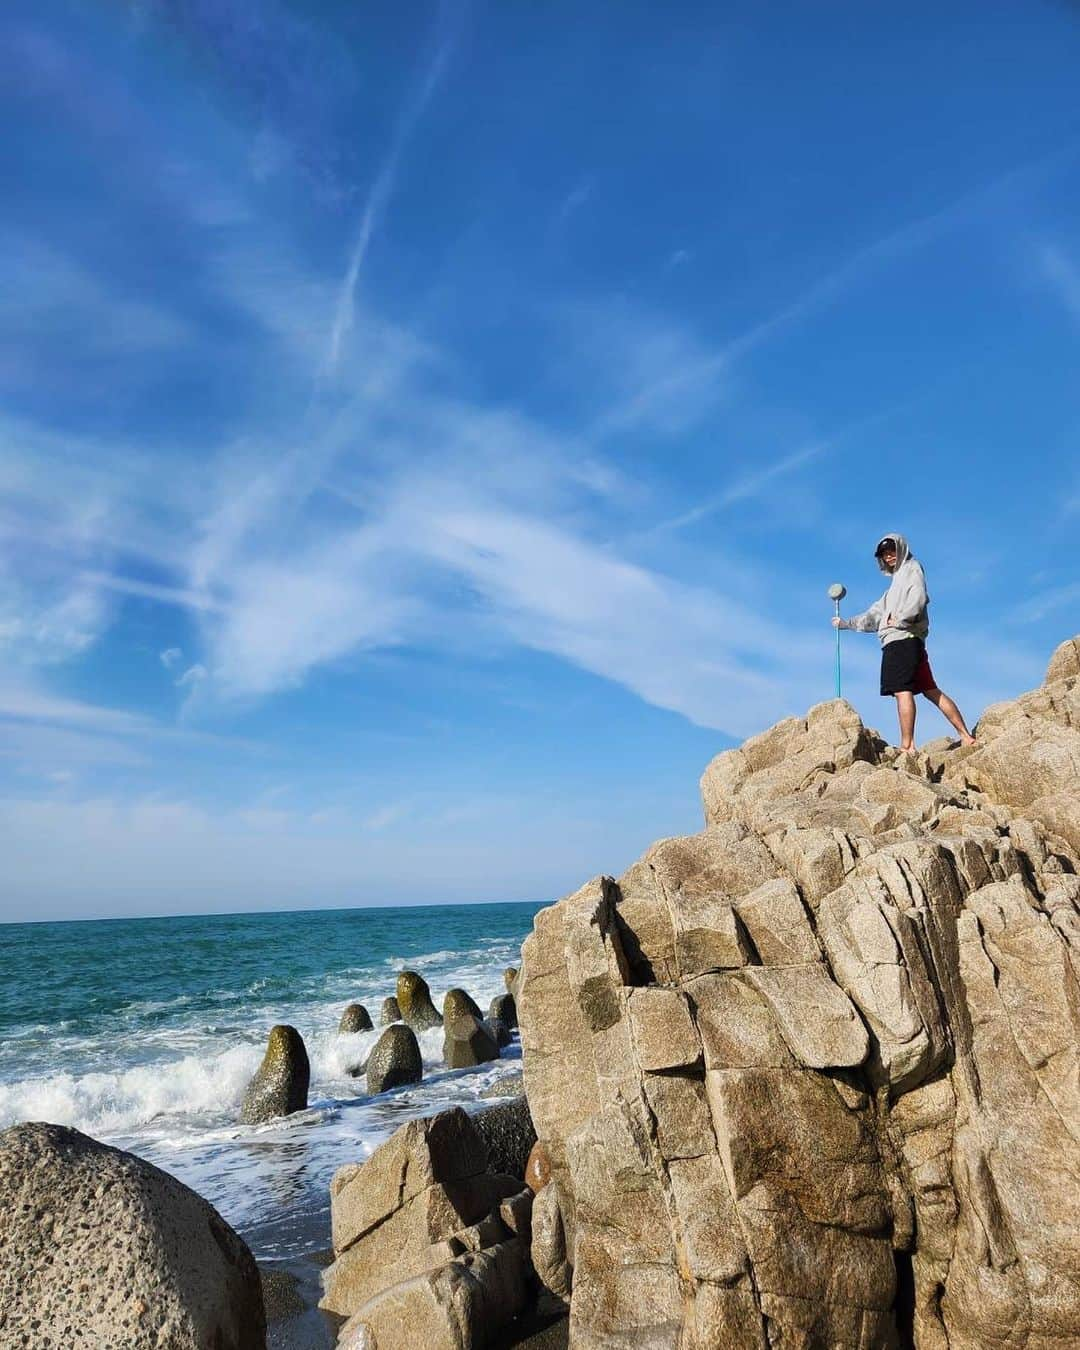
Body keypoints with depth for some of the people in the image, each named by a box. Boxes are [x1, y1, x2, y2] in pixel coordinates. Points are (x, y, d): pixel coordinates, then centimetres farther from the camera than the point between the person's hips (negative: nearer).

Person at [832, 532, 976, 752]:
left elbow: (918, 598, -14)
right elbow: (874, 616, 33)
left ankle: (907, 745, -23)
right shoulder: (897, 581, 32)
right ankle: (965, 736, 3)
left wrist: (899, 618, -13)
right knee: (930, 690, 5)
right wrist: (845, 623, 32)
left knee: (902, 690, -16)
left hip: (902, 639, -9)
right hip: (902, 642, 9)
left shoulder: (911, 568, 6)